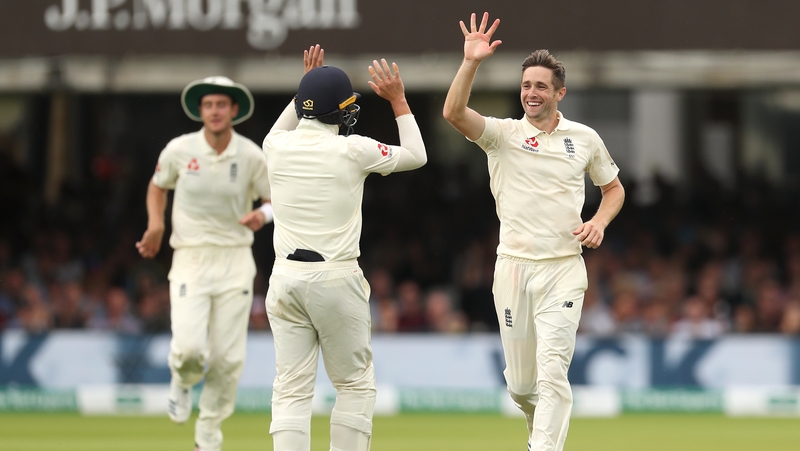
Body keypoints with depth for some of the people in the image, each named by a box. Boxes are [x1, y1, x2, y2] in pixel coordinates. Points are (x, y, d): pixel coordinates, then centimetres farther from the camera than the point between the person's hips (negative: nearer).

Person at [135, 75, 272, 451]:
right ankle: (183, 380, 19)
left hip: (235, 260, 1)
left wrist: (263, 214, -17)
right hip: (190, 260, -1)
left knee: (228, 357, -3)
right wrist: (155, 225, -2)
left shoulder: (251, 156, -3)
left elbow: (273, 201, 7)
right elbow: (157, 186, 15)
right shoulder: (179, 150, -2)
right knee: (189, 346, -19)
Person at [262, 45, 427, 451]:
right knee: (355, 385, 8)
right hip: (336, 279, -4)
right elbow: (416, 156, 8)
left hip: (286, 278, 4)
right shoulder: (353, 151, -8)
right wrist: (398, 100, 15)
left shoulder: (277, 147, 3)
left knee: (292, 389, 2)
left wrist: (307, 87, 29)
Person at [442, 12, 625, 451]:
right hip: (513, 266, 1)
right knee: (520, 381, 8)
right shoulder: (502, 134, 0)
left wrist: (599, 221, -1)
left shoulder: (584, 138, 6)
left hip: (563, 269, -1)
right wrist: (471, 63, -31)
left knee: (552, 369, -16)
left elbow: (614, 188, 20)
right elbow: (453, 113, -18)